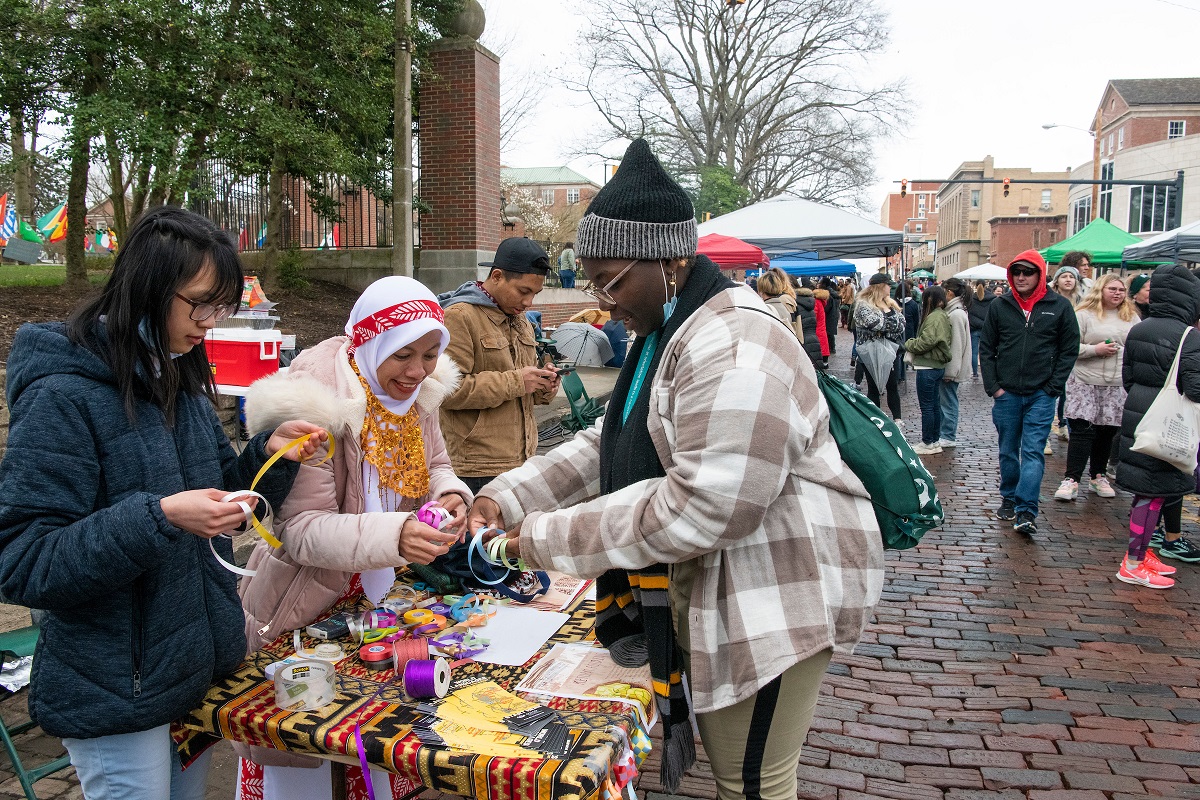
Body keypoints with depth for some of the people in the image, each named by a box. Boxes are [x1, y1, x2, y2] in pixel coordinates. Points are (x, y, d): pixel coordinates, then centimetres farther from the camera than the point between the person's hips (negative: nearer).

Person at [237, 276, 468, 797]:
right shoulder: (314, 401, -26)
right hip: (304, 612, -6)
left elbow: (434, 464, 9)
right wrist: (394, 535, -42)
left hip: (380, 593, 6)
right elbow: (303, 530, -27)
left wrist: (449, 495, -15)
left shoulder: (415, 390, -6)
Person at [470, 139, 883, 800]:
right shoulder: (663, 333, 10)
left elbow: (701, 511, -30)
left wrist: (553, 536, -23)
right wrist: (509, 498, -2)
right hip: (707, 584, 10)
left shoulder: (736, 353, -26)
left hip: (774, 590, -10)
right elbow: (612, 444, 11)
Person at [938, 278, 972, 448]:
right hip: (945, 365, 10)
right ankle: (947, 433, 24)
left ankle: (948, 437, 7)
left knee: (948, 400, -2)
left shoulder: (957, 314, -18)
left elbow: (957, 345, -20)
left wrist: (950, 371, -18)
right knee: (943, 399, 15)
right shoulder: (953, 311, 11)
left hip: (950, 366, -10)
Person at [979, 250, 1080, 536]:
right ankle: (1009, 497, 28)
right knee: (1008, 451, 12)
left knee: (1033, 452, -7)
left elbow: (1069, 350, 3)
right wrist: (993, 387, -1)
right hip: (1006, 394, 2)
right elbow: (986, 349, 7)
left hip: (1041, 395, -2)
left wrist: (1052, 388, -4)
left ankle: (1026, 511, -9)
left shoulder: (1059, 306, 0)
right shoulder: (1000, 306, 4)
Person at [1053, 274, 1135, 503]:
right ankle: (1071, 480, -7)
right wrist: (1095, 349, -16)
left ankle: (1098, 476, 24)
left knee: (1107, 432, 10)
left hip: (1118, 386, 4)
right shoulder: (1084, 315, -2)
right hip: (1086, 383, -4)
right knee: (1082, 430, -8)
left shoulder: (1131, 317, 12)